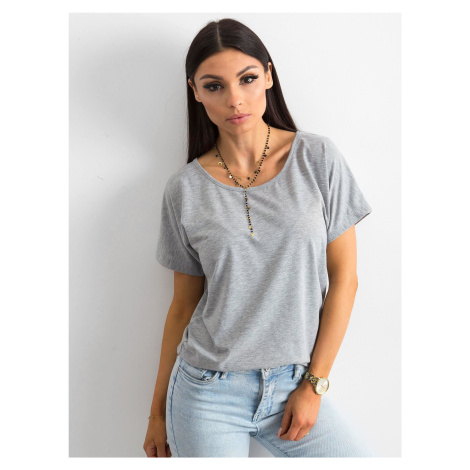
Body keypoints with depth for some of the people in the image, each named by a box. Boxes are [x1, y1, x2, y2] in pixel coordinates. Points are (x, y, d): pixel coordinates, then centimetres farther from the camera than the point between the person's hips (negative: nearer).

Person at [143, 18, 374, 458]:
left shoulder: (318, 158, -5)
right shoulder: (185, 189, -3)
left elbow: (344, 279, -3)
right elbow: (183, 304, 4)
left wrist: (314, 382, -5)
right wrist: (158, 410, 9)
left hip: (295, 384, 1)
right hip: (207, 392, 0)